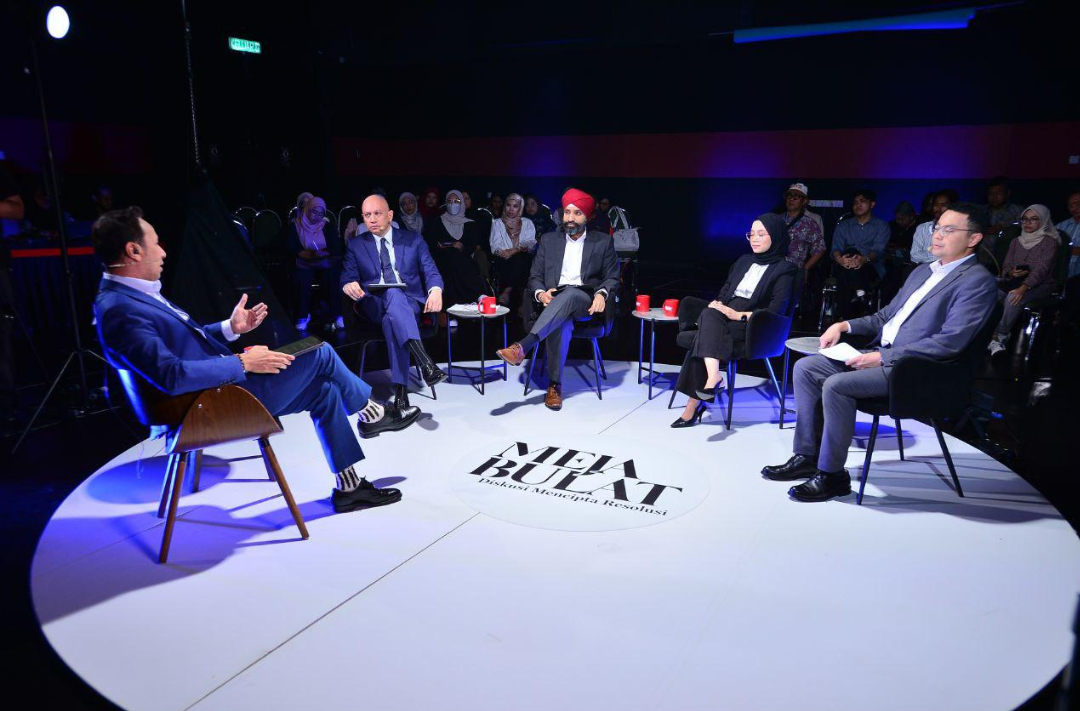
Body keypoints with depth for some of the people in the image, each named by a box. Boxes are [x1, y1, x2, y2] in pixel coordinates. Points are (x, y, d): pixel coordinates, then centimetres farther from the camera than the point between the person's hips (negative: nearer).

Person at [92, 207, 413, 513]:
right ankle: (371, 413, 21)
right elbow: (171, 375, -31)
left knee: (325, 391, 8)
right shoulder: (119, 309, -22)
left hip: (225, 378, 10)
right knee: (321, 353, -5)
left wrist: (231, 328, 8)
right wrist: (242, 362, -23)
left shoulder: (132, 294, 10)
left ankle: (349, 488, 15)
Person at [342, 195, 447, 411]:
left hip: (409, 301, 1)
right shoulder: (356, 245, 15)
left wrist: (435, 290, -18)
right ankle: (425, 363, -55)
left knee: (392, 318, -37)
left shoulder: (413, 239, 13)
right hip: (374, 305, 0)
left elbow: (431, 273, 6)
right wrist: (349, 286, -19)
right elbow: (348, 278, 7)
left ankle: (401, 388, -40)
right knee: (392, 294, -37)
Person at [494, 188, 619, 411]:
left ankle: (522, 347, -50)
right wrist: (540, 293, -9)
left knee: (568, 295, -39)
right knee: (561, 323, -37)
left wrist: (601, 294, -11)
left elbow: (612, 277, 12)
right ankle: (554, 386, -30)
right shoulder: (549, 240, 18)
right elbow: (535, 277, 15)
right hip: (555, 300, 1)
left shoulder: (603, 242, 14)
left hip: (586, 303, -1)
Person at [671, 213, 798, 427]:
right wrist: (717, 304, -1)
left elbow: (776, 310, -9)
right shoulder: (744, 261, 24)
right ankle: (713, 377, -43)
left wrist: (739, 315, -17)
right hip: (724, 317, 6)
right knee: (709, 314, -29)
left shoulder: (785, 269, 2)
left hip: (753, 325, -6)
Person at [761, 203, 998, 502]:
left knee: (836, 385, -28)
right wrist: (845, 325, 7)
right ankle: (807, 456, 2)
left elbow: (949, 342, -19)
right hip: (881, 355, 9)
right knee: (805, 367, -4)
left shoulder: (977, 281, -9)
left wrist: (882, 358, -20)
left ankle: (831, 474, -13)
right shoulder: (923, 271, 19)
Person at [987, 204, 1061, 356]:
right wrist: (1011, 273, -16)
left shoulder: (1050, 242, -3)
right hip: (1015, 281, 5)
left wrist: (1023, 288, -33)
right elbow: (1006, 266, 11)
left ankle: (1000, 337, -29)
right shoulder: (1016, 241, 15)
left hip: (1040, 285, -5)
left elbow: (1041, 269, -17)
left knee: (1013, 297, -38)